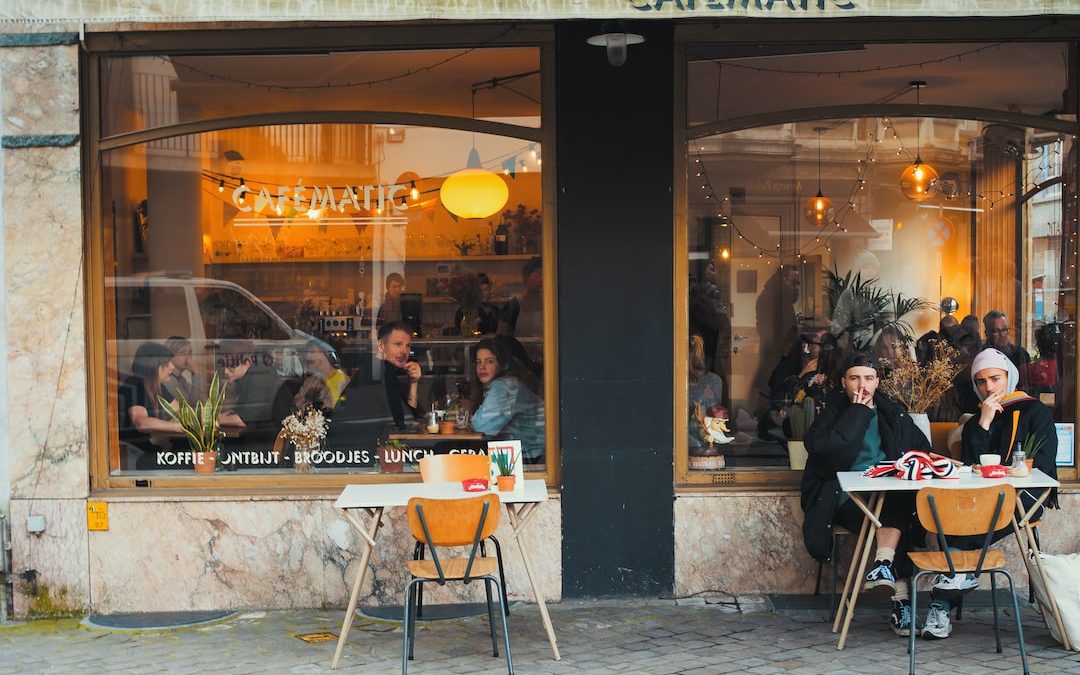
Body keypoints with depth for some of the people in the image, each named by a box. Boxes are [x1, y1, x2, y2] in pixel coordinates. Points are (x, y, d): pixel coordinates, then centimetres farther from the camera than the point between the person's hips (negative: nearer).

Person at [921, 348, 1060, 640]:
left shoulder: (1036, 413, 10)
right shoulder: (974, 423, 21)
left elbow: (1041, 464, -2)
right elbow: (970, 469, 4)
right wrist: (984, 424, -2)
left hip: (1026, 497, -4)